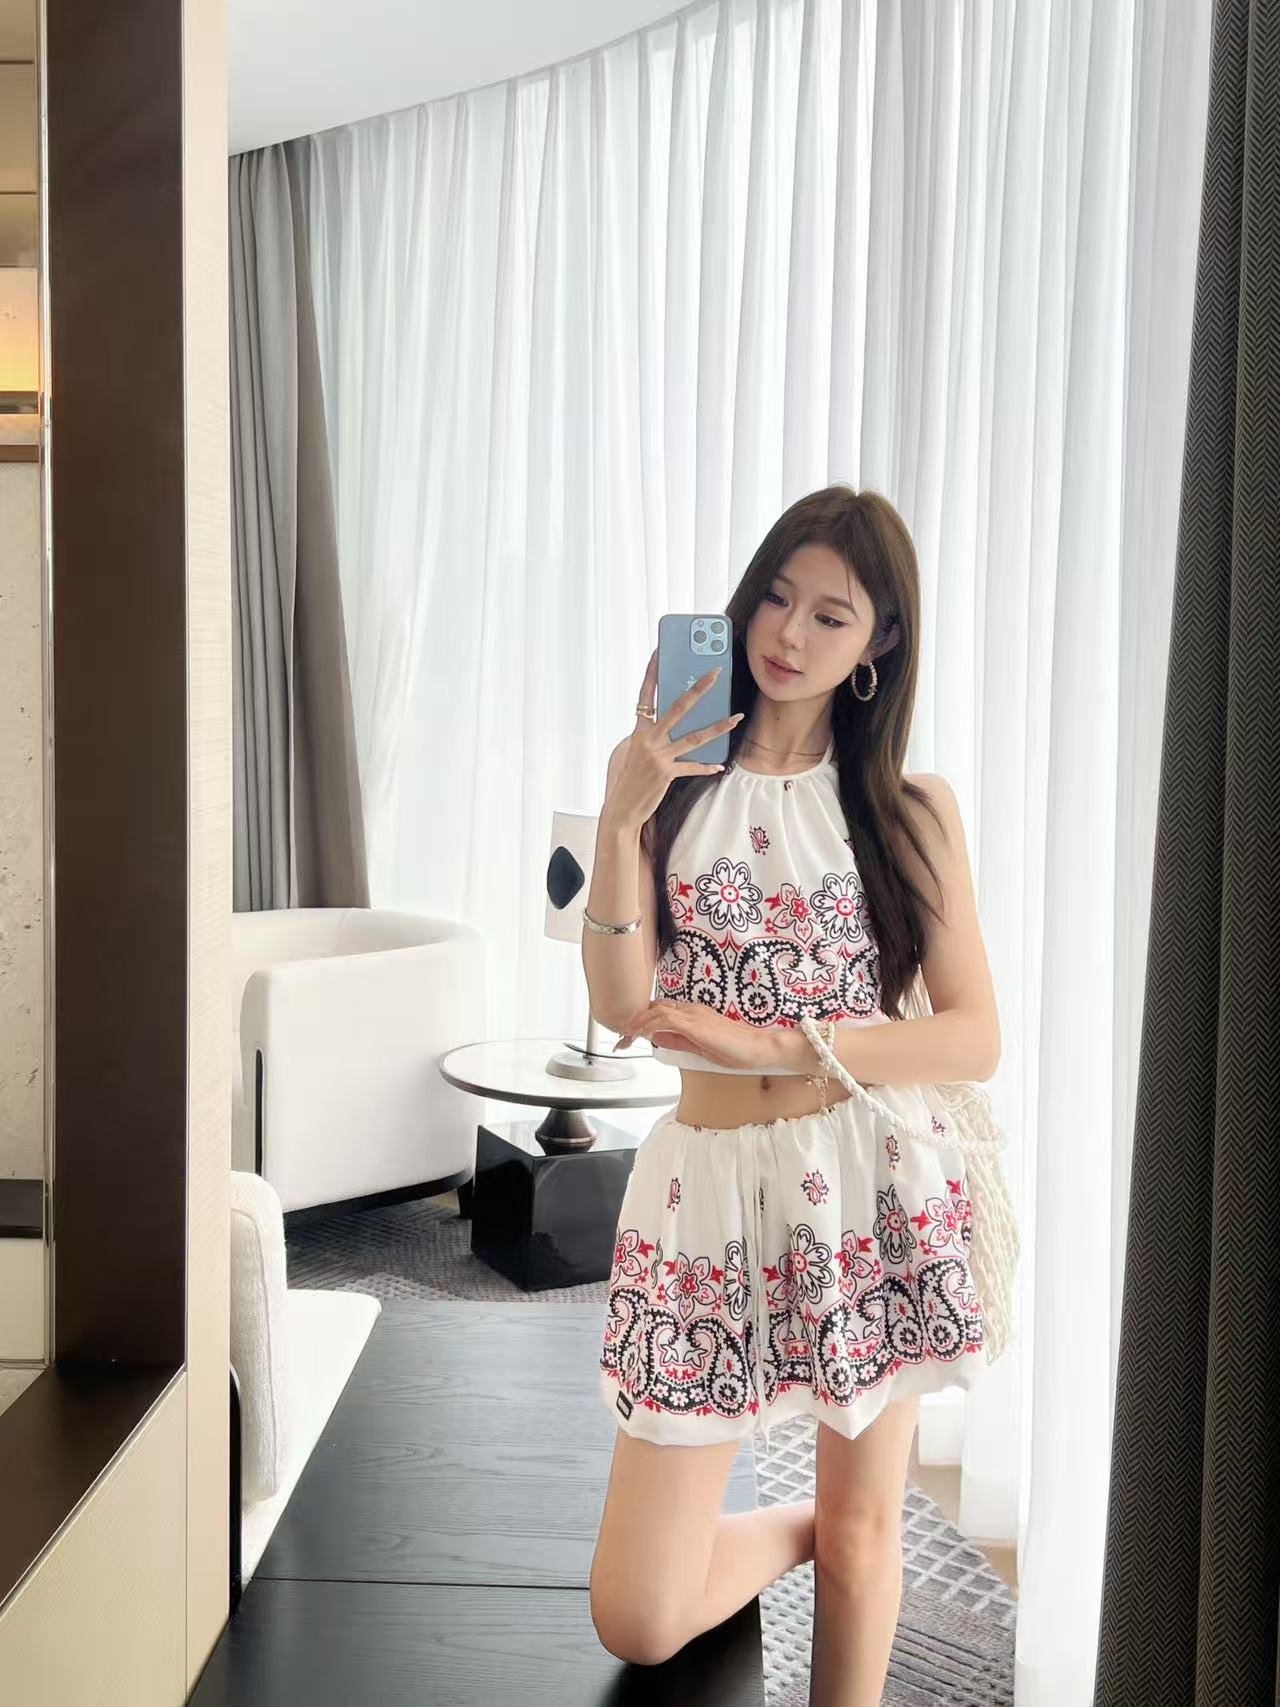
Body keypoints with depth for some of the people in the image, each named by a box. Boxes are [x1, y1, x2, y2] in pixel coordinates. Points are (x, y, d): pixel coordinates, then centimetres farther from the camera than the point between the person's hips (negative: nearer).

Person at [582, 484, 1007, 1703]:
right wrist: (620, 817, -17)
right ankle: (794, 1532, 35)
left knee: (864, 1533, 12)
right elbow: (621, 1007, -6)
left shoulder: (909, 810, 3)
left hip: (872, 1181, 0)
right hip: (712, 1180, 1)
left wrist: (778, 1045, -14)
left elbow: (975, 1040, -2)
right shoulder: (673, 781, 3)